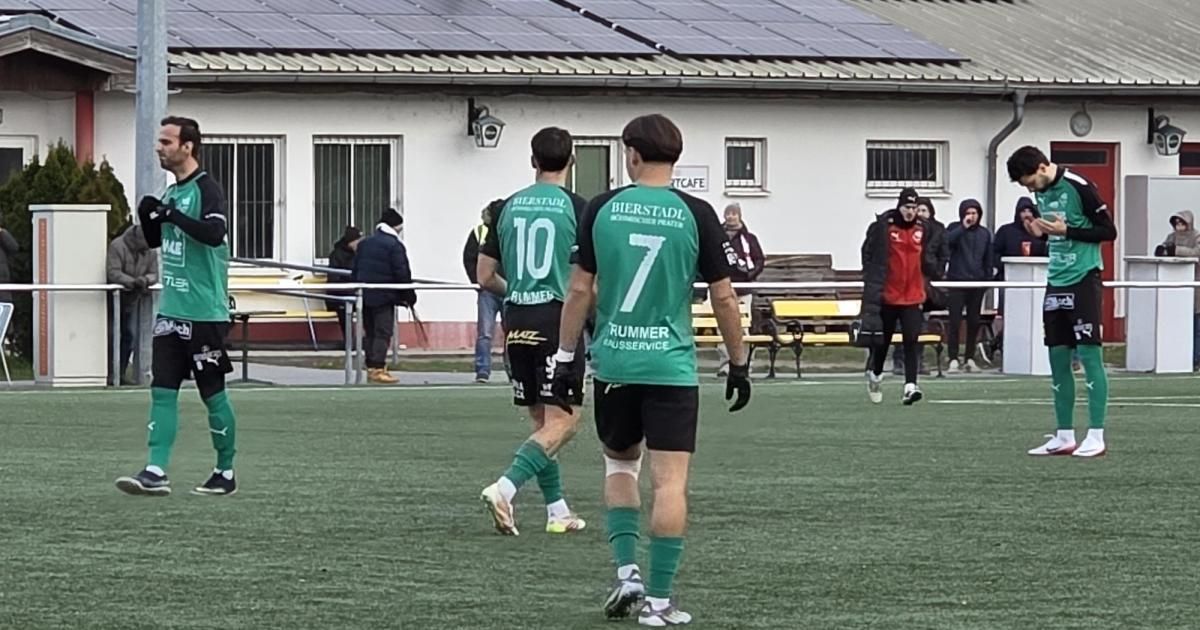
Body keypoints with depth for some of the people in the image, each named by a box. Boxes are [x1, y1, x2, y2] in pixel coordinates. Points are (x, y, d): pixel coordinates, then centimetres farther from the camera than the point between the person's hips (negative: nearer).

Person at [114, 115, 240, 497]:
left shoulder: (207, 189, -11)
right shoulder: (172, 192, 14)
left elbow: (215, 233, -27)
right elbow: (155, 241, 24)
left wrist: (172, 214, -26)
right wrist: (147, 216, 5)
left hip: (204, 314, -8)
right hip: (171, 310, 8)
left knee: (213, 394, 2)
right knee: (162, 391, 0)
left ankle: (226, 473, 13)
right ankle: (156, 472, -4)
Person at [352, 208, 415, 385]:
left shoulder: (364, 243, 12)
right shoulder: (395, 245, -10)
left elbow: (355, 271, 15)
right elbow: (402, 273, -12)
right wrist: (409, 295, -4)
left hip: (365, 295, 7)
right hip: (384, 296, -7)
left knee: (370, 332, 13)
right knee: (383, 332, -7)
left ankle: (371, 368, 14)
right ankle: (378, 369, -15)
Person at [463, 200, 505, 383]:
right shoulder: (479, 233, 2)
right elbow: (469, 259, 4)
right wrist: (479, 283, -4)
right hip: (488, 292, -1)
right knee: (484, 333, -6)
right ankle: (482, 372, -5)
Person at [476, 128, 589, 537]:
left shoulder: (508, 207, 7)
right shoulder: (575, 207, -6)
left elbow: (485, 277, 10)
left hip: (517, 321, 6)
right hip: (558, 318, -5)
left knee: (541, 420, 15)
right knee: (563, 421, -5)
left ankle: (557, 511, 15)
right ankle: (504, 489, -23)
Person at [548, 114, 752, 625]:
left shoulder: (601, 210, 0)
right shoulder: (696, 215, -4)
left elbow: (580, 289, 2)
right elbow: (723, 297, -2)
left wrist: (566, 357, 9)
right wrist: (738, 364, 8)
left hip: (613, 363, 2)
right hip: (672, 366, -2)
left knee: (620, 461, 23)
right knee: (670, 482, 0)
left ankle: (626, 570, 10)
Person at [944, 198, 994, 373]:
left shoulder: (985, 233, 11)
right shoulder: (955, 229, 2)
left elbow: (988, 260, 15)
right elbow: (946, 241, -20)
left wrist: (988, 280, 9)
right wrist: (963, 227, -22)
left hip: (977, 283, 4)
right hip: (957, 281, -4)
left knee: (974, 322, 6)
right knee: (955, 322, -7)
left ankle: (970, 358, 14)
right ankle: (953, 359, -5)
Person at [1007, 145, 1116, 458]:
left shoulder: (1078, 187, -12)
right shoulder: (1042, 193, 12)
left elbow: (1108, 232, -11)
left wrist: (1066, 231, -18)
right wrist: (1041, 231, 4)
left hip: (1083, 280, -8)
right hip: (1056, 281, 8)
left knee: (1089, 355, -8)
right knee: (1058, 358, 7)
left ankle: (1096, 437, -7)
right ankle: (1065, 437, 12)